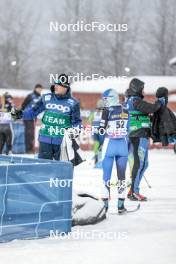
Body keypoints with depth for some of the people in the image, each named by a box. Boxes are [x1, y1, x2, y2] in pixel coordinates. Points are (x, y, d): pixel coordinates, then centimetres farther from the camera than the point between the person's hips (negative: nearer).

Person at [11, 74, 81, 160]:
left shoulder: (73, 103, 0)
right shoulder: (46, 98, 5)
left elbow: (76, 121, 5)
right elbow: (34, 111, 11)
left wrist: (75, 130, -14)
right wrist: (21, 114, -3)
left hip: (62, 141, -2)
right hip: (45, 139, 2)